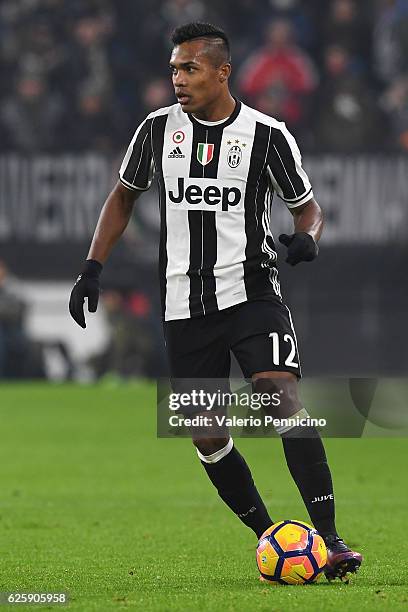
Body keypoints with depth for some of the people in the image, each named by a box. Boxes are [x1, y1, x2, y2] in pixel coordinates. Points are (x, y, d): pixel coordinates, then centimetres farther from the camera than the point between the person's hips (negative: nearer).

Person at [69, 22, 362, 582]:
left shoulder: (266, 135, -4)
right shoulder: (159, 128, 4)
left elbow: (307, 205, 6)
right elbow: (123, 196, 18)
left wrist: (306, 237, -17)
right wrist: (92, 269, 11)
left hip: (252, 292, -4)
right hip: (184, 302, 4)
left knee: (282, 400, -23)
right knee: (207, 436, 2)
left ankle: (329, 540, -24)